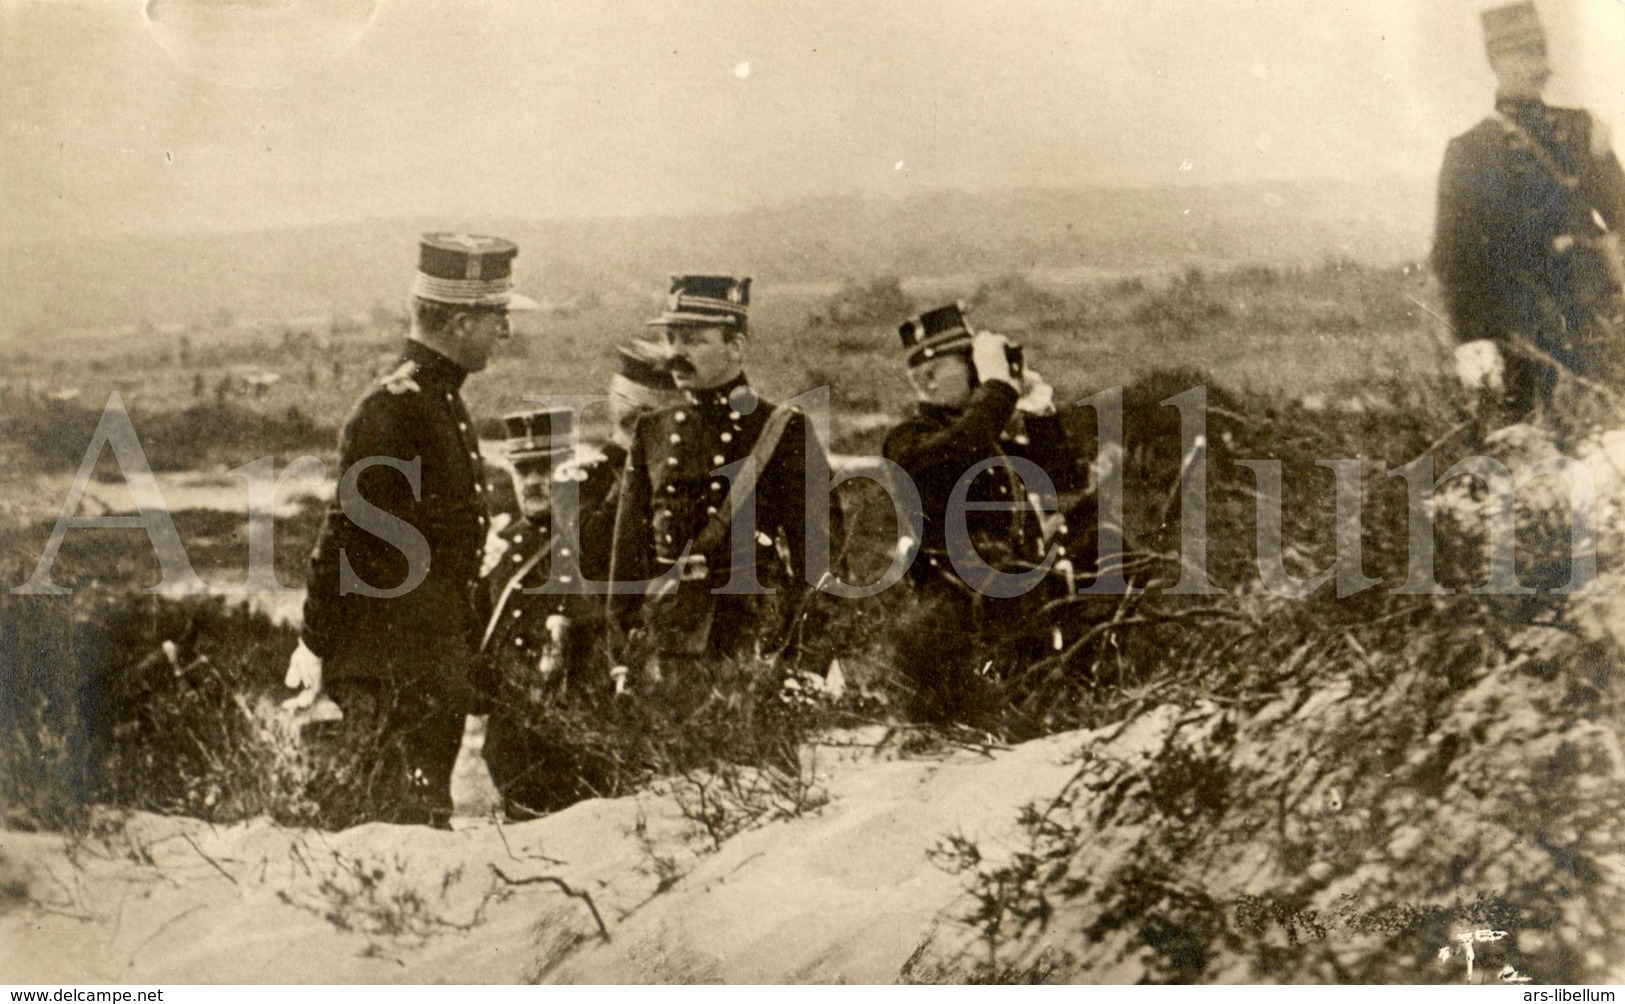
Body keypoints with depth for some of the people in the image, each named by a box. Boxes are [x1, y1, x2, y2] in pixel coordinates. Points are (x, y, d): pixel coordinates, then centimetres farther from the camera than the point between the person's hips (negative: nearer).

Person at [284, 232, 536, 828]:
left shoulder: (442, 401, 13)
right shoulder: (392, 410, -19)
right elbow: (346, 533, -19)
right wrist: (315, 646, -16)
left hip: (439, 660, 10)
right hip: (392, 671, -10)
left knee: (425, 814, 15)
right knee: (408, 821, -4)